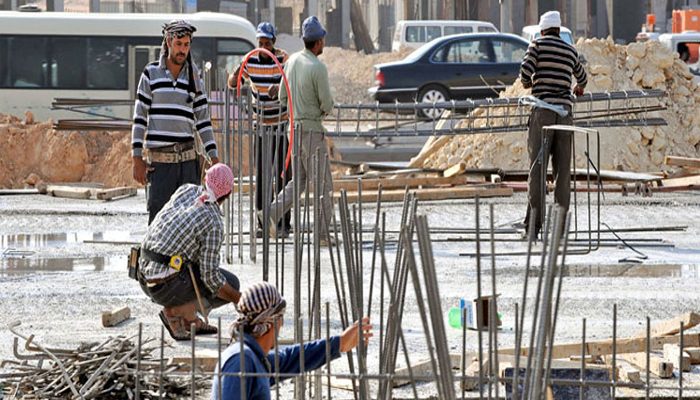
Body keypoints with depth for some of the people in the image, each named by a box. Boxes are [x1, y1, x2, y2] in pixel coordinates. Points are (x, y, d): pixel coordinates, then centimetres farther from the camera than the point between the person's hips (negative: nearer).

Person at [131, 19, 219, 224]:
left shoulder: (193, 77, 10)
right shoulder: (151, 73, 3)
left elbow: (203, 121, 13)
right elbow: (140, 117, 3)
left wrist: (214, 157, 5)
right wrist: (137, 158, -4)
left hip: (188, 160, 2)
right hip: (159, 160, -2)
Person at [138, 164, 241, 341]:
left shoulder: (186, 189, 4)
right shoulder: (214, 223, -15)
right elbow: (210, 276, -15)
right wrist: (240, 300, -3)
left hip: (145, 279, 7)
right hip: (169, 286, -7)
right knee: (231, 284, 8)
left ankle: (189, 320, 17)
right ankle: (176, 311, -1)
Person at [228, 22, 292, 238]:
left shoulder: (284, 59, -9)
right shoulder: (251, 60, 1)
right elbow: (232, 83, 5)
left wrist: (279, 88, -43)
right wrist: (236, 74, -18)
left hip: (282, 124, -3)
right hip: (261, 125, 3)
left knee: (283, 173, -4)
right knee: (261, 174, 2)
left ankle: (284, 223, 0)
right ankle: (262, 222, 7)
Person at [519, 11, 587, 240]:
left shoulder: (538, 45, 2)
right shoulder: (570, 51, 16)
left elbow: (525, 72, -10)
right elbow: (581, 77, 33)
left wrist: (527, 83, 14)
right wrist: (579, 88, 56)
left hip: (542, 111, -3)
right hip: (564, 113, 3)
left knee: (537, 168, -4)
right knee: (563, 170, 5)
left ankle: (534, 223, -11)